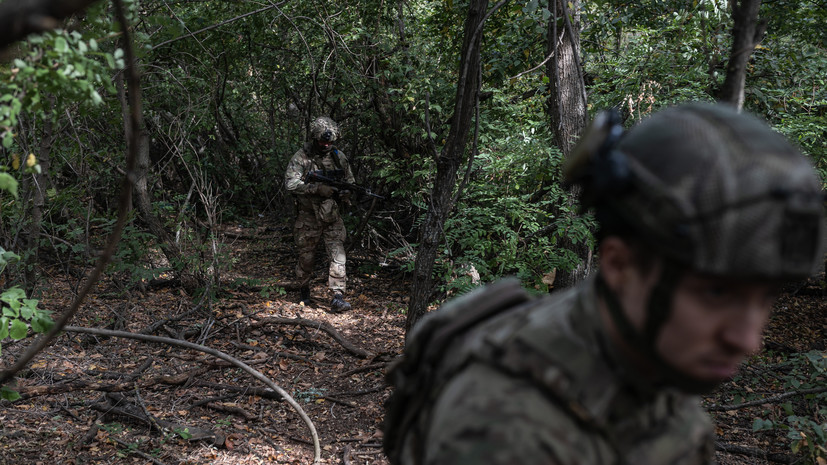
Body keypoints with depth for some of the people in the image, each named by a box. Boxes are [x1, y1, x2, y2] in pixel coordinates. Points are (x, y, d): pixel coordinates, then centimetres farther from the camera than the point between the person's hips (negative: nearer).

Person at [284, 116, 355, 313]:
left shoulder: (339, 157, 2)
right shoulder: (302, 157, -11)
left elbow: (350, 183, 12)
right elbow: (291, 183, -22)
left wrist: (345, 194, -11)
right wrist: (318, 188, -29)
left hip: (332, 217, 2)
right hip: (308, 218, -2)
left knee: (338, 256, -10)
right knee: (306, 257, 11)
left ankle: (337, 298, -12)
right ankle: (304, 290, 35)